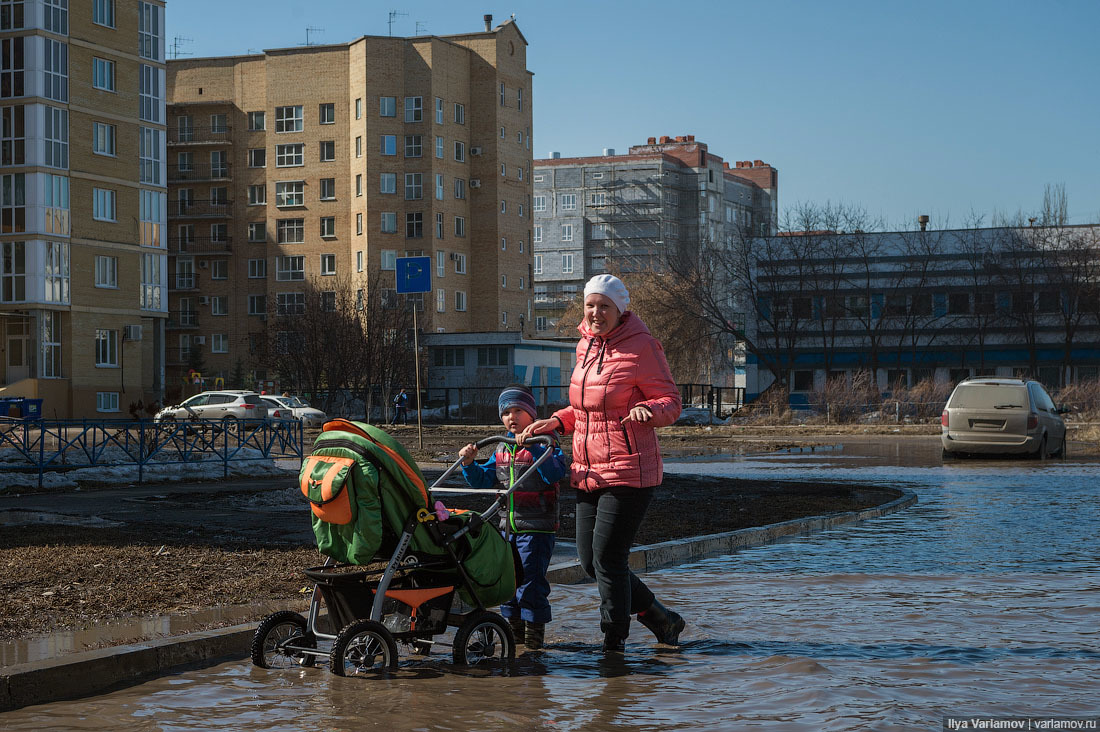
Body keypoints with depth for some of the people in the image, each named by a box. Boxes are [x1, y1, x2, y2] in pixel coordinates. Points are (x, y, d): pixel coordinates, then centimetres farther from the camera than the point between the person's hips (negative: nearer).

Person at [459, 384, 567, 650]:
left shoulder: (543, 445, -6)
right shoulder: (502, 449, 14)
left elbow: (555, 474, -23)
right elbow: (483, 480, 16)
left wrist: (534, 447, -30)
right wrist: (470, 464, -2)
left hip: (536, 528, -7)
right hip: (507, 526, 7)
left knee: (531, 579, -7)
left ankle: (535, 628, 5)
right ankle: (514, 626, 25)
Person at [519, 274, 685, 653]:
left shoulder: (641, 347, -10)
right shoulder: (586, 345, 13)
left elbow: (671, 402, -8)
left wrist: (646, 411, -29)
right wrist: (556, 422, 10)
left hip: (629, 470, -8)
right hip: (589, 471, 8)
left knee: (608, 557, -7)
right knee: (590, 559, 10)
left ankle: (615, 642, 9)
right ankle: (660, 618, 27)